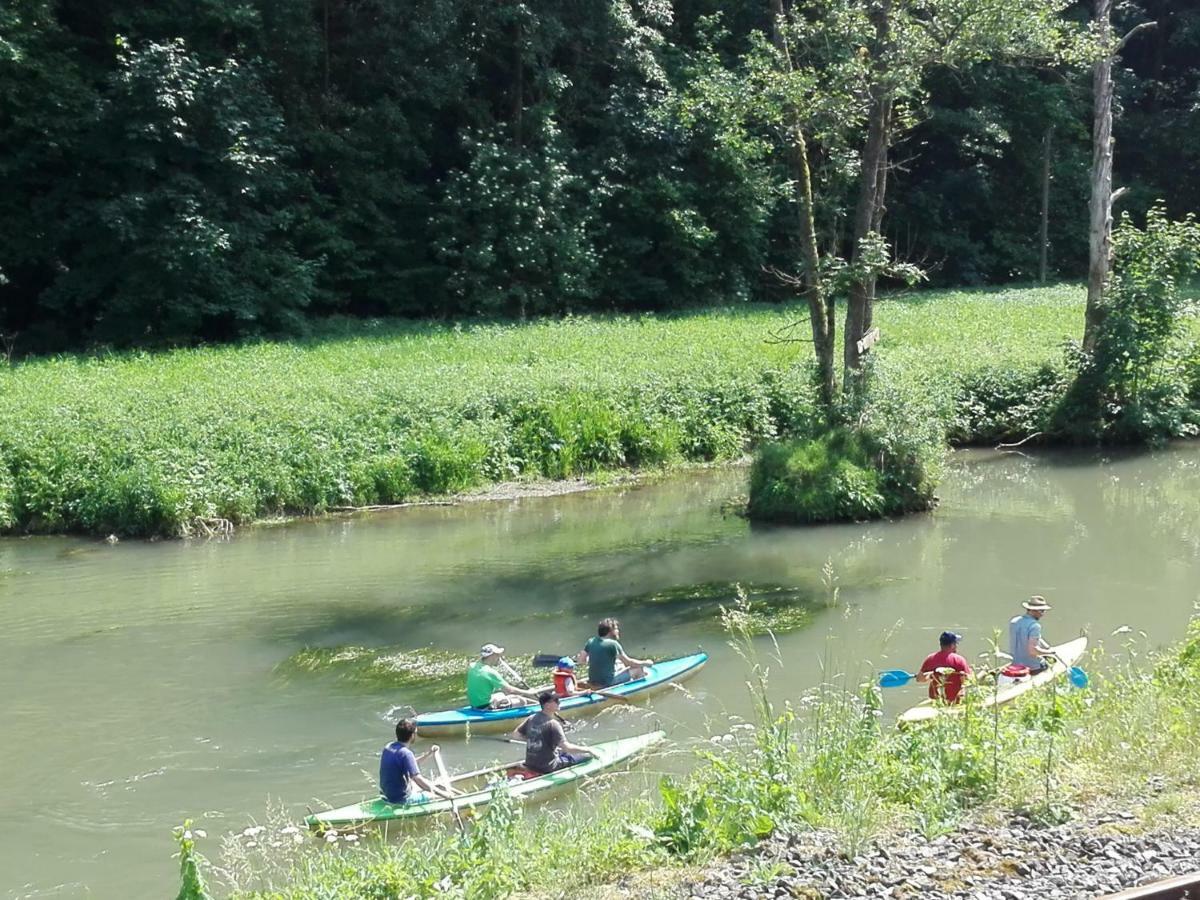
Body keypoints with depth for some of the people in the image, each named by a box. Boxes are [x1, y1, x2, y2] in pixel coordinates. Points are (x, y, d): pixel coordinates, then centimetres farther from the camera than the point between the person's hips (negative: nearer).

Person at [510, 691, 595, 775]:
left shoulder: (532, 718, 0)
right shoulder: (552, 724, -21)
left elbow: (515, 734, 11)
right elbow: (566, 747, -26)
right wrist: (588, 750, -14)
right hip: (547, 768, -8)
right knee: (587, 756, 1)